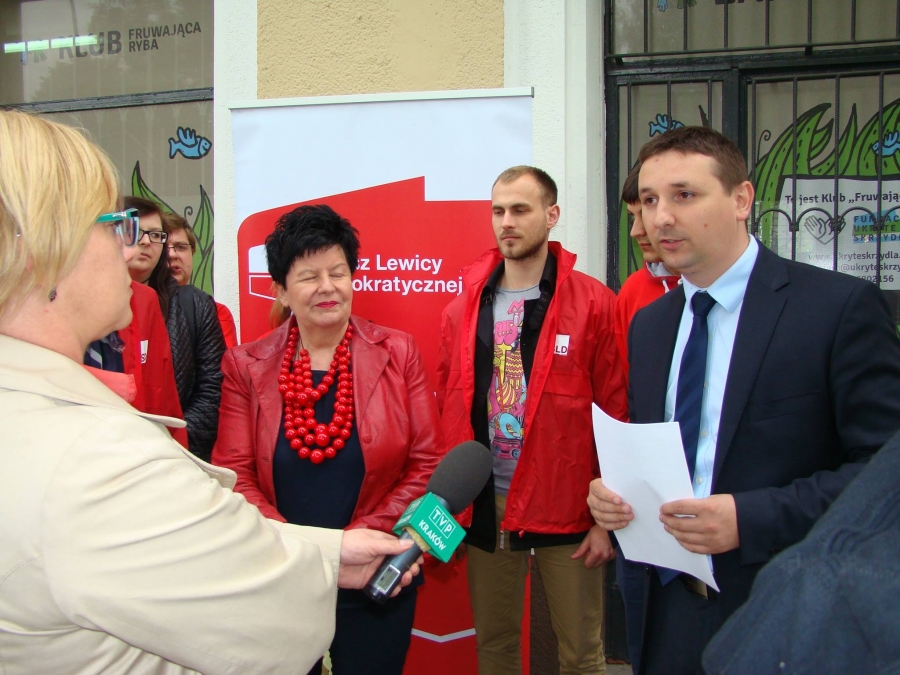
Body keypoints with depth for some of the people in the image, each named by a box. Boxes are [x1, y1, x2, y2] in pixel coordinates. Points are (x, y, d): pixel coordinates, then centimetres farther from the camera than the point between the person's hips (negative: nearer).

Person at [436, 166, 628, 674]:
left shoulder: (593, 304, -7)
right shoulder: (463, 310, 5)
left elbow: (615, 414, -7)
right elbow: (450, 410, 8)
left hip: (567, 505, -3)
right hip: (487, 505, 4)